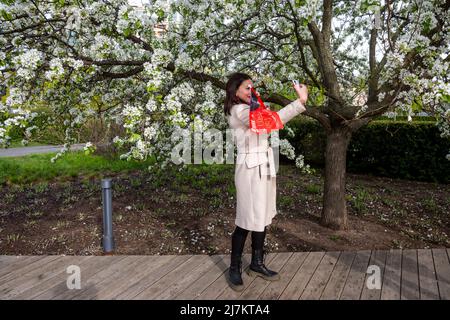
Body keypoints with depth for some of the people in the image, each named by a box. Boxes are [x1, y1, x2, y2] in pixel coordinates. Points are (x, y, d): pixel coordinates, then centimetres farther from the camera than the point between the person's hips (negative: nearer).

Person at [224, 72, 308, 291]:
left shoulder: (249, 110, 19)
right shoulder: (239, 111, -14)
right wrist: (300, 102, -30)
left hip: (264, 167, 9)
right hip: (250, 169, -9)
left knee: (262, 217, 12)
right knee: (248, 220, -2)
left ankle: (257, 264, 25)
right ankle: (234, 269, 14)